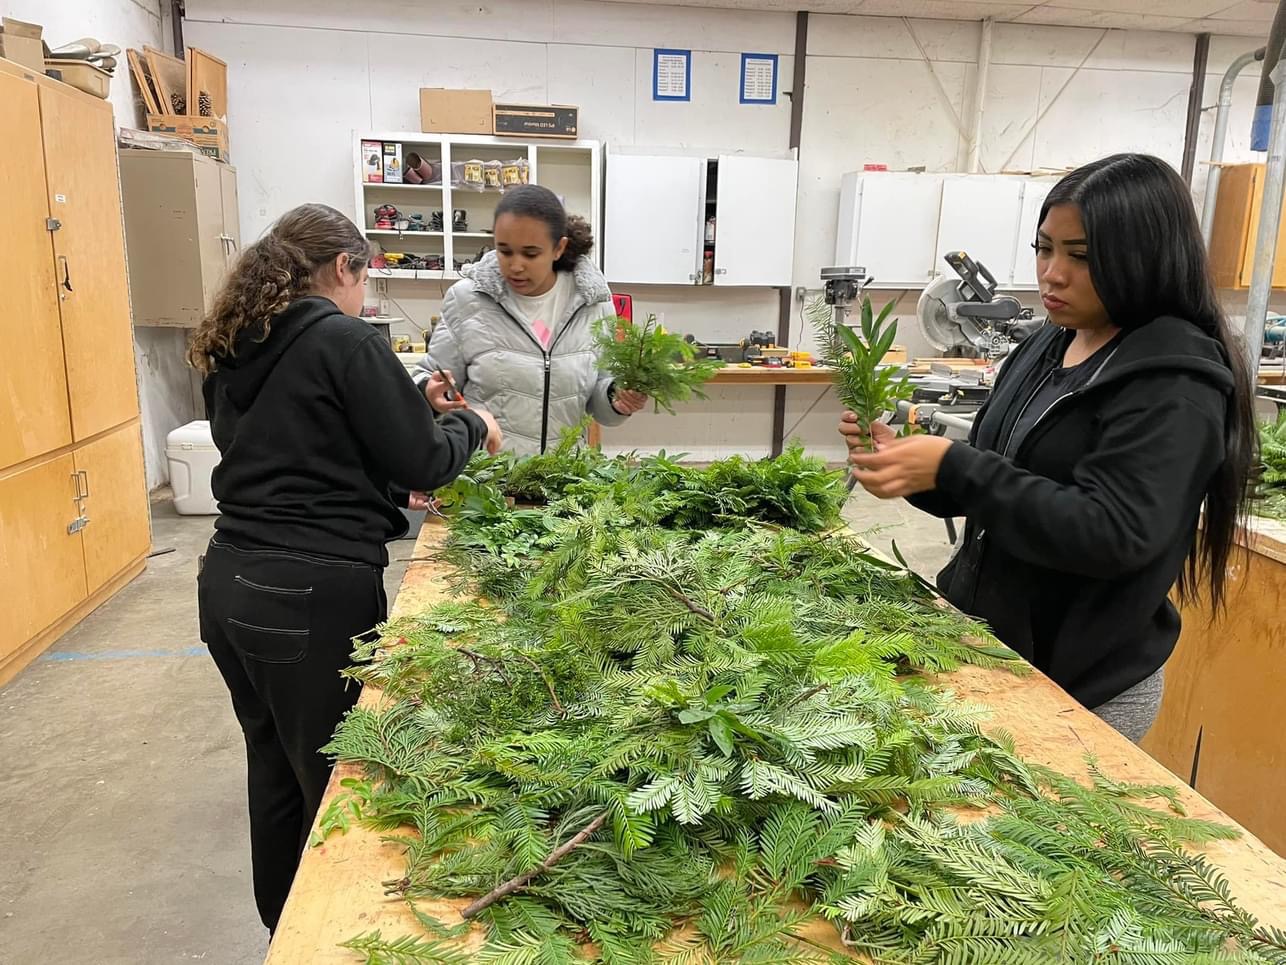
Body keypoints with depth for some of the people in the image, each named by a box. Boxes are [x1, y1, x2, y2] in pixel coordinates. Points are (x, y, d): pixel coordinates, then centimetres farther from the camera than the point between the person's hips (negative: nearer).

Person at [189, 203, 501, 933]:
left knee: (276, 773, 22)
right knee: (338, 784, 9)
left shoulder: (231, 351, 11)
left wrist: (406, 405, 23)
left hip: (229, 583, 8)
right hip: (313, 595, -8)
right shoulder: (345, 341, -11)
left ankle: (285, 932, 40)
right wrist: (472, 426, 9)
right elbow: (421, 464, -10)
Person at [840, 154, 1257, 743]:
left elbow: (1112, 534, -27)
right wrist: (905, 459, -8)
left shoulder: (1171, 384, -18)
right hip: (991, 641, 7)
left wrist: (952, 468, -30)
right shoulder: (1047, 347, 5)